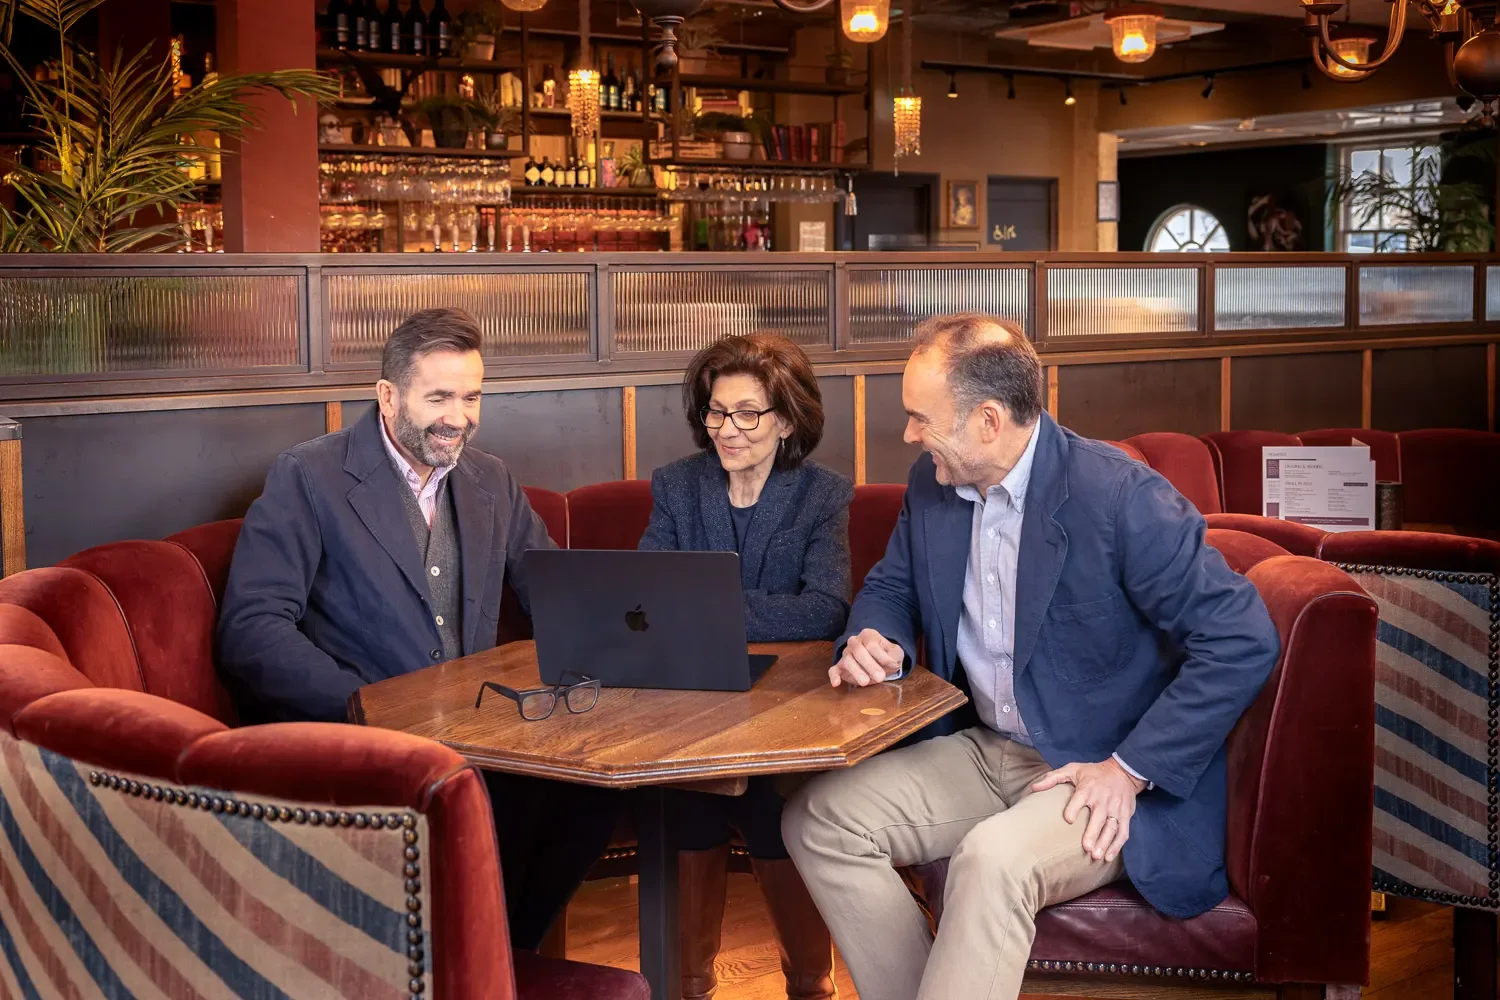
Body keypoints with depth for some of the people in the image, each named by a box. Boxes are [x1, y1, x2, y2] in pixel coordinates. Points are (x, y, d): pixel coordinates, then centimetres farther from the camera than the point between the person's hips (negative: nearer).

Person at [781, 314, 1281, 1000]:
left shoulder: (1119, 496, -20)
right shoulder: (931, 485, 3)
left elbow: (1242, 641, -20)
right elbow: (892, 587, 20)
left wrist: (1131, 770, -21)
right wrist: (874, 642, -6)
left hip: (1104, 774, -7)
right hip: (990, 755, 7)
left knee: (992, 859, -36)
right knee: (816, 816, -10)